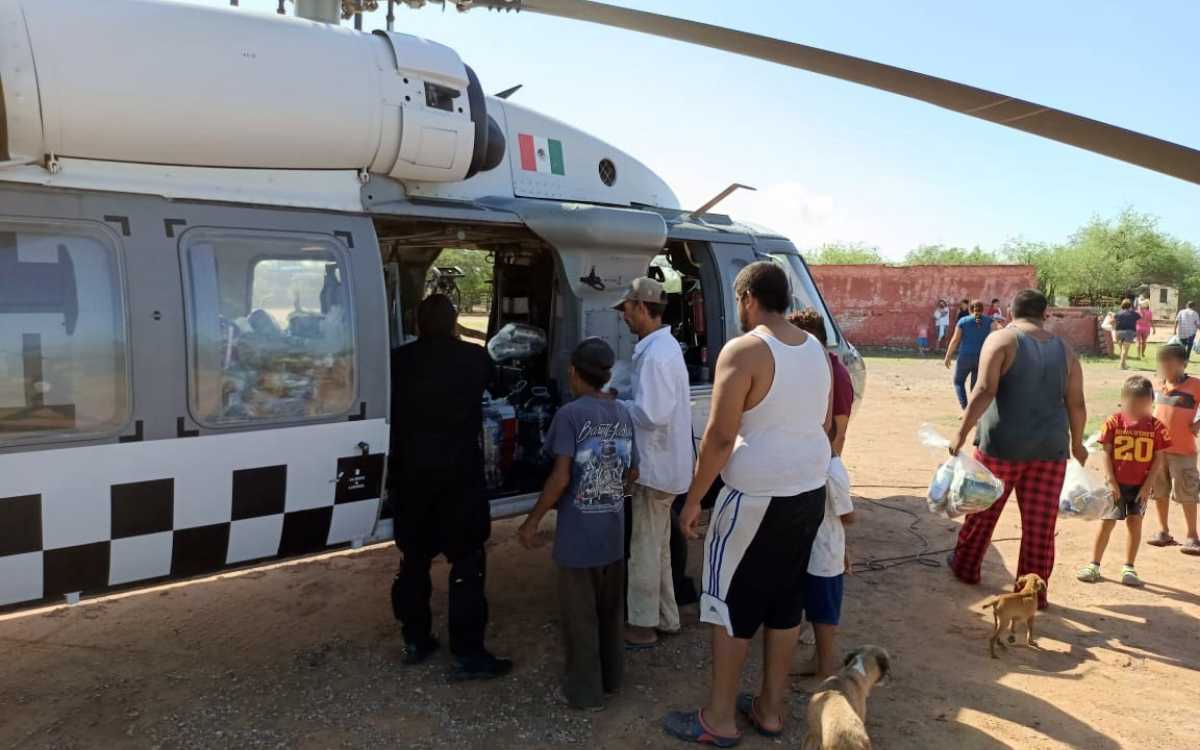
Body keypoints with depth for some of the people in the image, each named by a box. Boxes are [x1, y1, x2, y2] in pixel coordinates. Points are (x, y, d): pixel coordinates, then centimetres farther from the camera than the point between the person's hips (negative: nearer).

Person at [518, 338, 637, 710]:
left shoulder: (570, 415, -16)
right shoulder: (623, 415, 4)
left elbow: (560, 477, -20)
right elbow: (632, 473, 11)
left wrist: (533, 521, -11)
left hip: (578, 535, -6)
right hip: (613, 533, 7)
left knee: (579, 616, 7)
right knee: (609, 610, 20)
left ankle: (585, 690, 16)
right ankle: (611, 676, 34)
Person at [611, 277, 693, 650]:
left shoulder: (655, 354, -22)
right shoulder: (665, 346, 11)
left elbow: (651, 414, -26)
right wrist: (626, 400, 6)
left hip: (655, 466, -10)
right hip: (663, 462, 10)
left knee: (644, 549, 1)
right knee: (657, 546, 20)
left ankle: (643, 626, 12)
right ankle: (666, 616, 31)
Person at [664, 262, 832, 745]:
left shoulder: (743, 351, -17)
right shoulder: (816, 349, 7)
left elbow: (720, 437, -20)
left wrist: (693, 499, -11)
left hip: (757, 497, -8)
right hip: (809, 492, 8)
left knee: (732, 604, 5)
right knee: (785, 600, 16)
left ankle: (719, 719, 16)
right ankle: (771, 708, 29)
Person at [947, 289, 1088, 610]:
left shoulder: (1001, 340, -5)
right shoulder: (1064, 350, 8)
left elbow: (985, 392, -15)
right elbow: (1076, 404, 9)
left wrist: (962, 432, -13)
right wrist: (1077, 444, 22)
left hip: (1003, 444, -3)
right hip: (1049, 447, 3)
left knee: (983, 510, 15)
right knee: (1040, 523, 8)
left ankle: (965, 566, 31)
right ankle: (1035, 591, 14)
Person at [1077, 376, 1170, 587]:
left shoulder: (1156, 427, -3)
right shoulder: (1114, 422, -5)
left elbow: (1159, 459, -1)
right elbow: (1106, 453, -4)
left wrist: (1148, 485, -7)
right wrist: (1111, 481, -10)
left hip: (1141, 485, 1)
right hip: (1116, 484, -1)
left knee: (1134, 522, 2)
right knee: (1107, 522, 1)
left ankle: (1129, 568, 14)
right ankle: (1094, 565, 10)